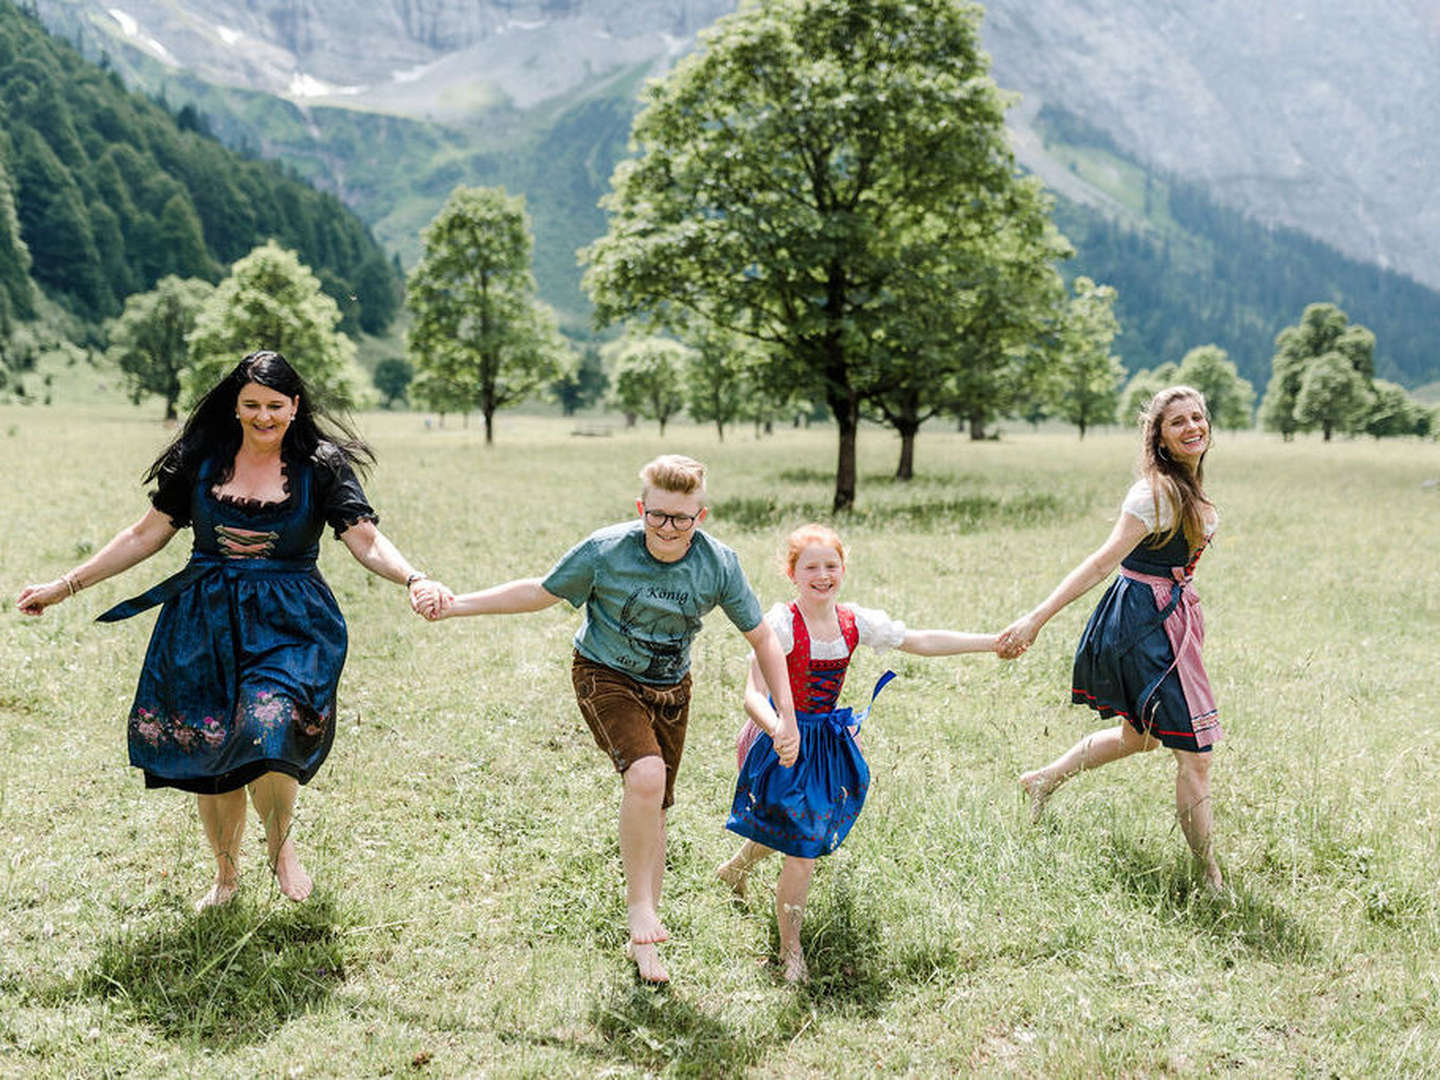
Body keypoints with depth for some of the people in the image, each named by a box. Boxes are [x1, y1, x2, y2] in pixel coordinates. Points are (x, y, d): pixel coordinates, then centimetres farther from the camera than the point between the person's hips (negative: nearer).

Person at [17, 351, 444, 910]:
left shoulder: (322, 466, -2)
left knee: (266, 740, -23)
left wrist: (414, 579, -31)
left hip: (288, 628, -3)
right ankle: (226, 873, 32)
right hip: (205, 626, 3)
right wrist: (64, 585, 11)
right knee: (207, 756, 5)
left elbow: (366, 539, -11)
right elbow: (148, 534, 11)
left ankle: (281, 844, 10)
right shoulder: (200, 460, 4)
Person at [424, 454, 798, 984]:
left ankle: (644, 940, 27)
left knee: (654, 808, 11)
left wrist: (787, 717, -11)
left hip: (670, 689, 3)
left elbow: (762, 638, -6)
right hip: (606, 678, -3)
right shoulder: (605, 550, -22)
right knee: (646, 775, -29)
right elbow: (541, 591, -7)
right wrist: (458, 604, -10)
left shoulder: (719, 564, -17)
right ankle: (638, 903, -8)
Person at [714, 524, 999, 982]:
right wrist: (776, 728, -48)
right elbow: (753, 695, -26)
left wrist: (994, 642, 5)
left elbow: (920, 641, 5)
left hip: (829, 740, 6)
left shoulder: (855, 622, -2)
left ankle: (736, 867, 53)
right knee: (803, 853, -7)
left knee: (787, 832, 18)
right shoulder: (781, 624, -20)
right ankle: (790, 950, 15)